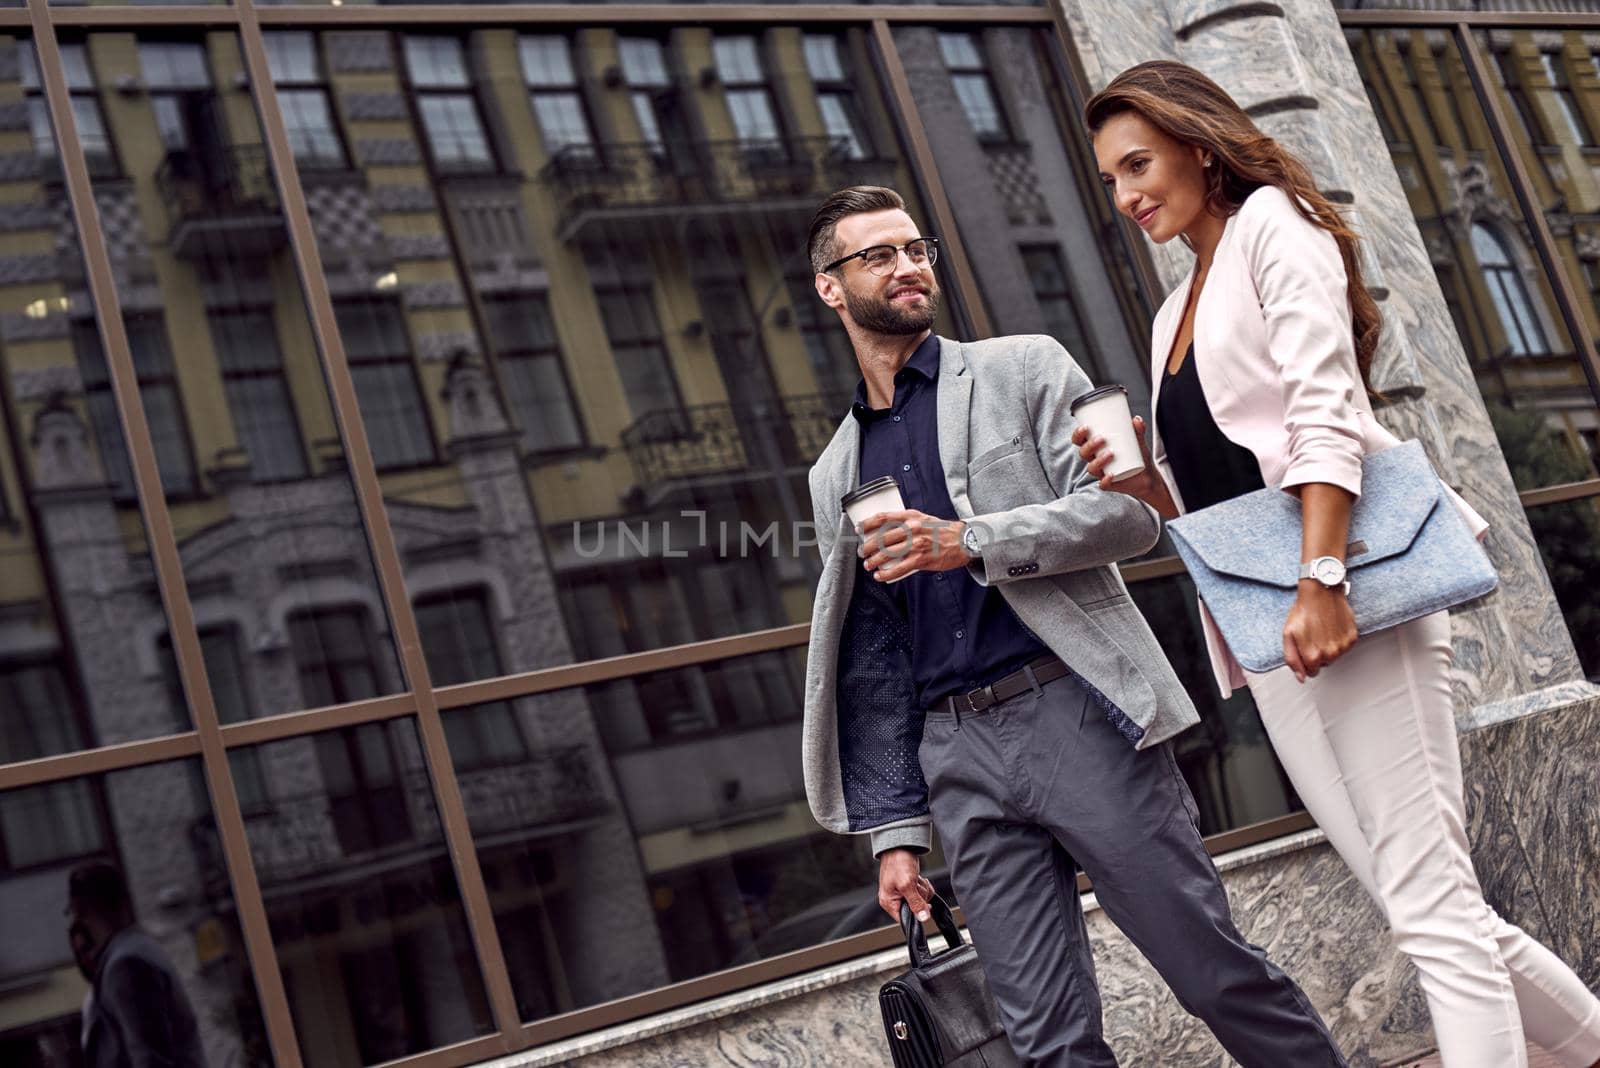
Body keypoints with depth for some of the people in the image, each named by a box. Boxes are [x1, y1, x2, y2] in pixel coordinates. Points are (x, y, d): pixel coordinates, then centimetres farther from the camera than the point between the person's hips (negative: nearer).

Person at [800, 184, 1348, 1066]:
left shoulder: (1026, 369, 9)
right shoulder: (835, 476, 17)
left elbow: (1129, 512, -3)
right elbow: (872, 668, 16)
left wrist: (968, 544, -14)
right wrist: (896, 829, 10)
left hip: (1076, 714, -3)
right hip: (957, 758, 3)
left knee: (1219, 975, -1)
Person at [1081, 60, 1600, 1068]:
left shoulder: (1271, 225, 3)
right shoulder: (1178, 313, 25)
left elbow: (1325, 412, -12)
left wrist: (1322, 583, -24)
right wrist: (1141, 481, 5)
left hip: (1347, 603, -8)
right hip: (1268, 630, 8)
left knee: (1432, 908, -12)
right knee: (1432, 910, 6)